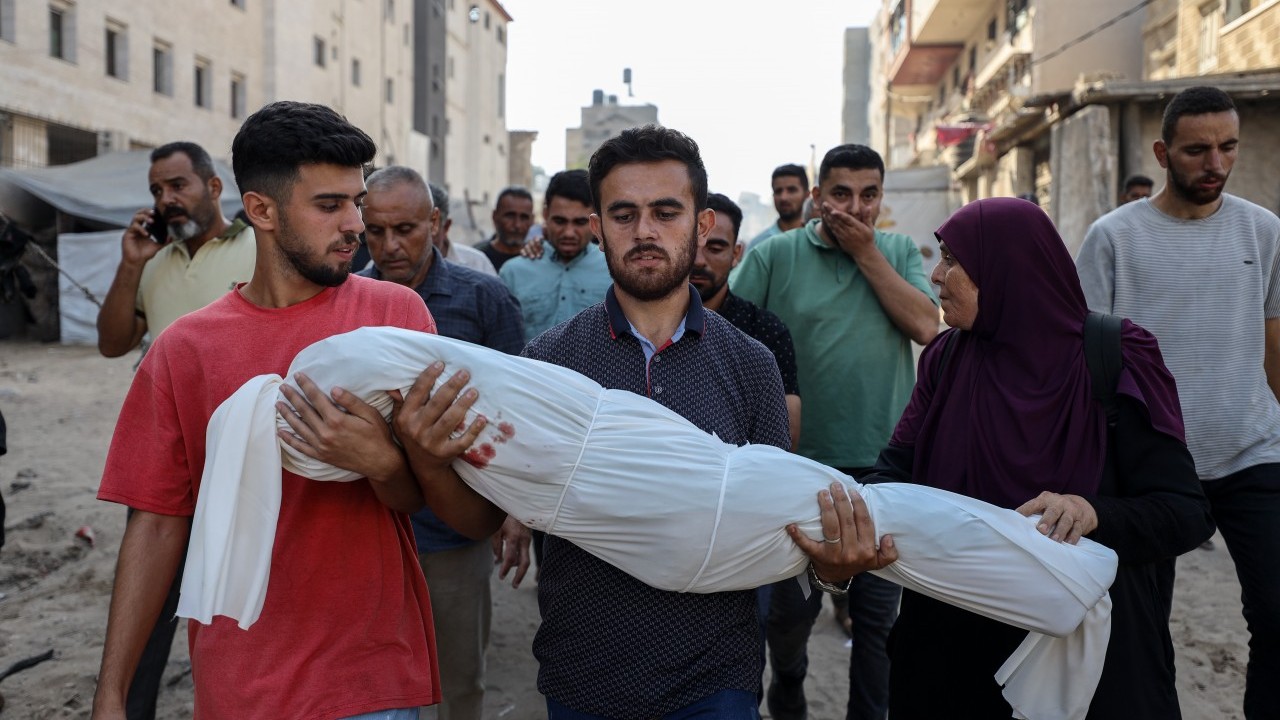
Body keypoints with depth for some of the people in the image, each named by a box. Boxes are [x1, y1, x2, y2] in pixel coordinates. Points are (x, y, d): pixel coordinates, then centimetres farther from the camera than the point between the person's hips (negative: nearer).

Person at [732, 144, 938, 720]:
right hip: (798, 459, -1)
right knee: (792, 603, 13)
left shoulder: (900, 253, 6)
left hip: (883, 463, 2)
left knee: (878, 611, 13)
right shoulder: (774, 255, -3)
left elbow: (926, 326, -9)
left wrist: (866, 252, -10)